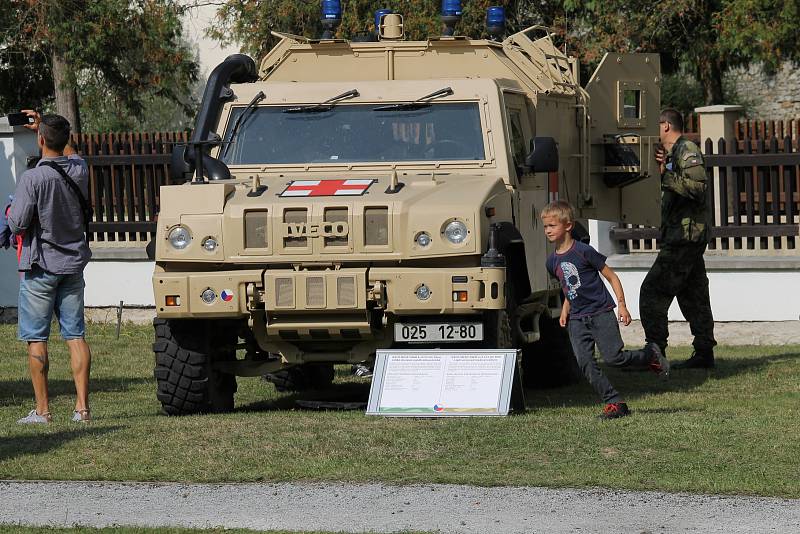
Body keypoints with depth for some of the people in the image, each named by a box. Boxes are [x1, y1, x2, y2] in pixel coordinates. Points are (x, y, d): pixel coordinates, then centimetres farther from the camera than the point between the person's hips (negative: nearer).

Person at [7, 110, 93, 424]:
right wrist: (43, 125, 34)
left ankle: (42, 409, 0)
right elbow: (70, 153, 27)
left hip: (40, 267, -5)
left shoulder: (32, 178, -17)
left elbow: (18, 224, -17)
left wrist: (10, 211, 5)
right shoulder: (78, 171, 1)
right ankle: (82, 406, 3)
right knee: (75, 335, 6)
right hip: (73, 264, 5)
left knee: (36, 338, 1)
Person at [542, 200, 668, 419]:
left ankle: (650, 355, 17)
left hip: (601, 313, -6)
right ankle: (614, 402, -1)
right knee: (585, 363, -7)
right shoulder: (552, 261, 8)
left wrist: (622, 305, -12)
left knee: (613, 357, -10)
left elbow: (612, 277, -6)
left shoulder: (584, 252, -12)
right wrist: (565, 310, 9)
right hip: (577, 319, 6)